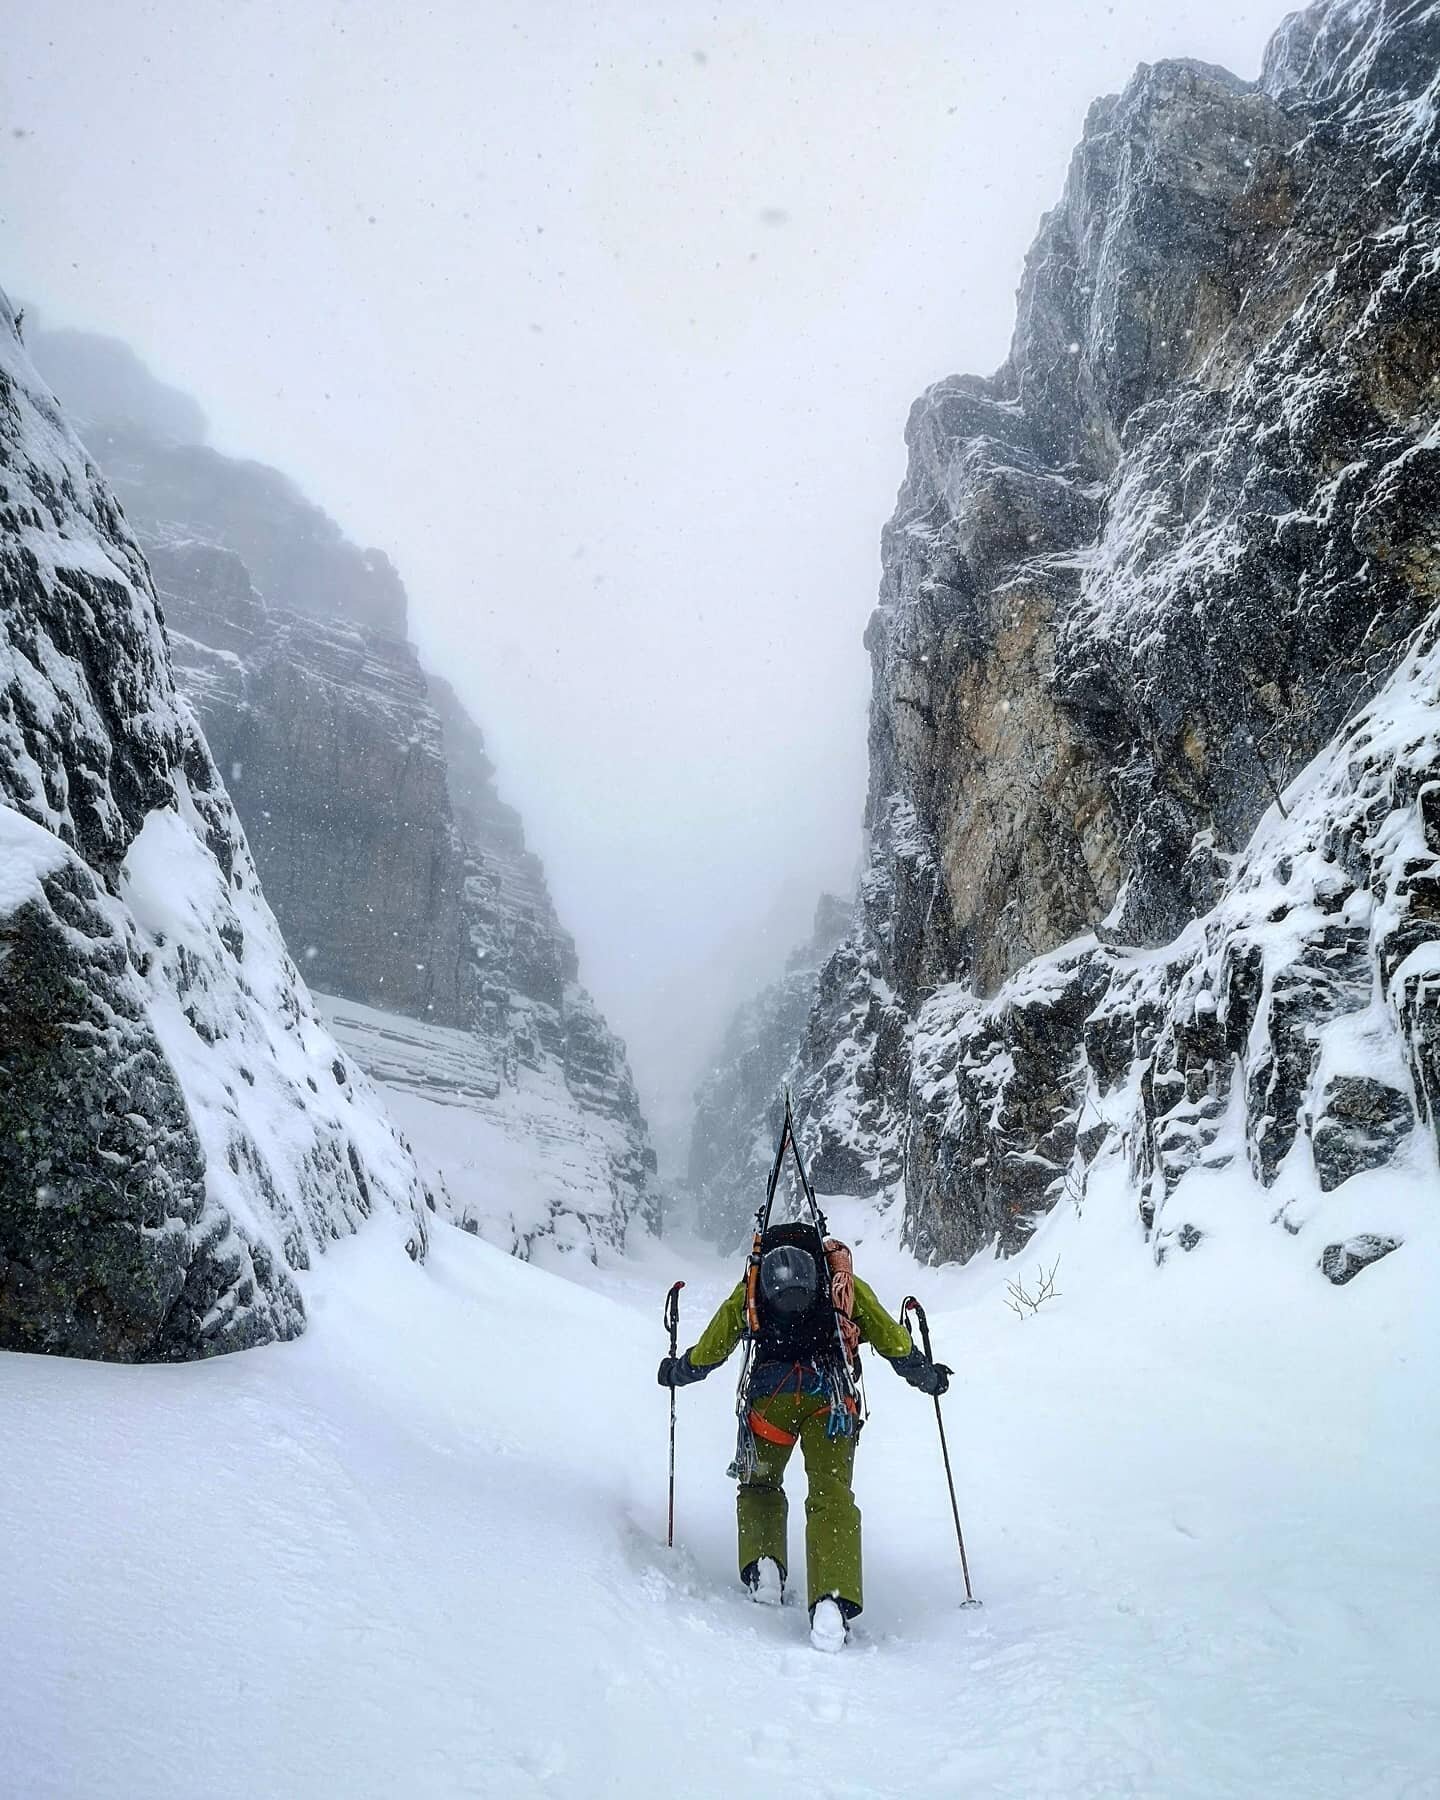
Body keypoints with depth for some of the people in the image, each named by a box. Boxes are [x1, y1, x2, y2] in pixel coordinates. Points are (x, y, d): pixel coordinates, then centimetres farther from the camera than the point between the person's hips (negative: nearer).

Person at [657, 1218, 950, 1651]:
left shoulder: (751, 1283, 25)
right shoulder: (845, 1282, 26)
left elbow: (709, 1349, 23)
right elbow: (892, 1340, 18)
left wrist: (677, 1372, 39)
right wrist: (927, 1375, 31)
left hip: (769, 1392, 0)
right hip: (830, 1396, 0)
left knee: (759, 1485, 21)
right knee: (832, 1494, -3)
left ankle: (762, 1564, -1)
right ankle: (833, 1599, -23)